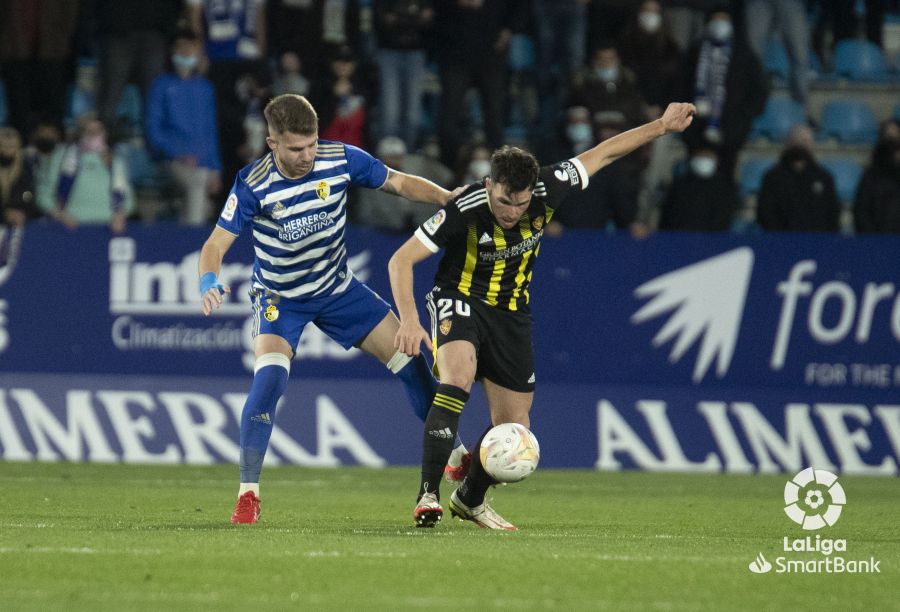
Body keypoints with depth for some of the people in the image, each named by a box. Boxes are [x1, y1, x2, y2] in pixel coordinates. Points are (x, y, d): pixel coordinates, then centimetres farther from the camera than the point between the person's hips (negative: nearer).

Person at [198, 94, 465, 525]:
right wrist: (209, 283, -45)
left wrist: (450, 199, -20)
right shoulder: (253, 184, -25)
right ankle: (248, 494, -19)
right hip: (280, 298, -3)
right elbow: (217, 244, -24)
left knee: (411, 361, 0)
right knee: (270, 376, -27)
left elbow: (399, 183, -5)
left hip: (338, 288, 4)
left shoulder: (341, 159, -17)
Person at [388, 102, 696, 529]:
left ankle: (469, 499, 35)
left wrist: (662, 126, 3)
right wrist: (408, 319, -38)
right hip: (459, 301, -4)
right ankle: (428, 495, -35)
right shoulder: (464, 210, -28)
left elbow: (601, 154, -3)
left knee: (513, 428, 5)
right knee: (459, 375, -35)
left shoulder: (546, 193, -19)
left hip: (511, 313, 4)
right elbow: (401, 259, -24)